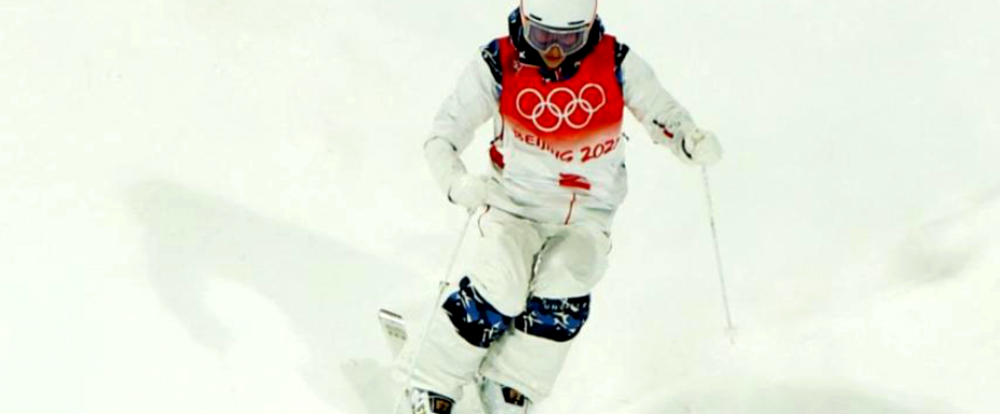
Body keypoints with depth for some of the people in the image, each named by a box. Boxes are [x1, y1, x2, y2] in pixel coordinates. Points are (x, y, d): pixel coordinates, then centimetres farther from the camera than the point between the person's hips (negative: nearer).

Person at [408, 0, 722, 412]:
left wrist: (691, 141, -18)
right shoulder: (497, 65, -10)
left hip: (586, 216, 1)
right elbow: (442, 136, -7)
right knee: (496, 293, -22)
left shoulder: (617, 63, -7)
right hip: (513, 203, -1)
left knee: (562, 295, -24)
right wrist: (457, 181, -28)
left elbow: (662, 113, 4)